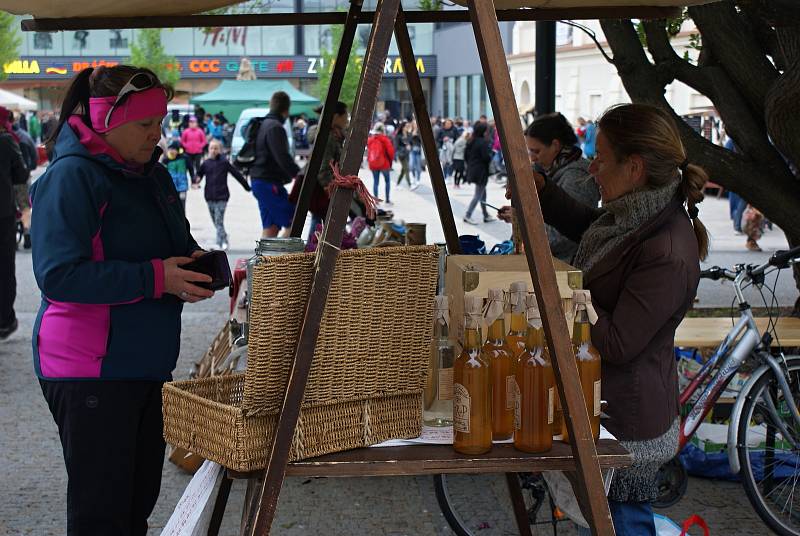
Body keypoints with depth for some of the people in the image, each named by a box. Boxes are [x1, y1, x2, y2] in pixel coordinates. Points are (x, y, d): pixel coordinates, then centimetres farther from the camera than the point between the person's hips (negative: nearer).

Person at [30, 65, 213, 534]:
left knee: (140, 497, 15)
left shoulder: (153, 174, 12)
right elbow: (58, 274, -23)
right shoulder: (71, 178, -14)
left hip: (150, 362, 8)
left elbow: (178, 244, 25)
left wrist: (197, 261, 1)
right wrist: (155, 278, -25)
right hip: (90, 369, -8)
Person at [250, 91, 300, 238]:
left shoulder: (264, 124, 17)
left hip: (259, 180, 10)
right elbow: (282, 157, -25)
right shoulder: (275, 127, -15)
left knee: (270, 226, 11)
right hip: (270, 183, -10)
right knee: (293, 223, -8)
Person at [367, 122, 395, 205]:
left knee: (375, 182, 8)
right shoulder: (384, 139, -10)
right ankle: (387, 200, 8)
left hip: (373, 164, 3)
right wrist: (391, 159, 2)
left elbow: (368, 151, 6)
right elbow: (390, 150, -13)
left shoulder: (370, 140, 2)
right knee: (387, 181, 10)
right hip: (384, 164, -3)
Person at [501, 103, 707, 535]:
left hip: (624, 427, -10)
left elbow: (617, 344, -27)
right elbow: (586, 226, 25)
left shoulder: (667, 254, -28)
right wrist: (540, 191, 13)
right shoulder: (634, 215, 2)